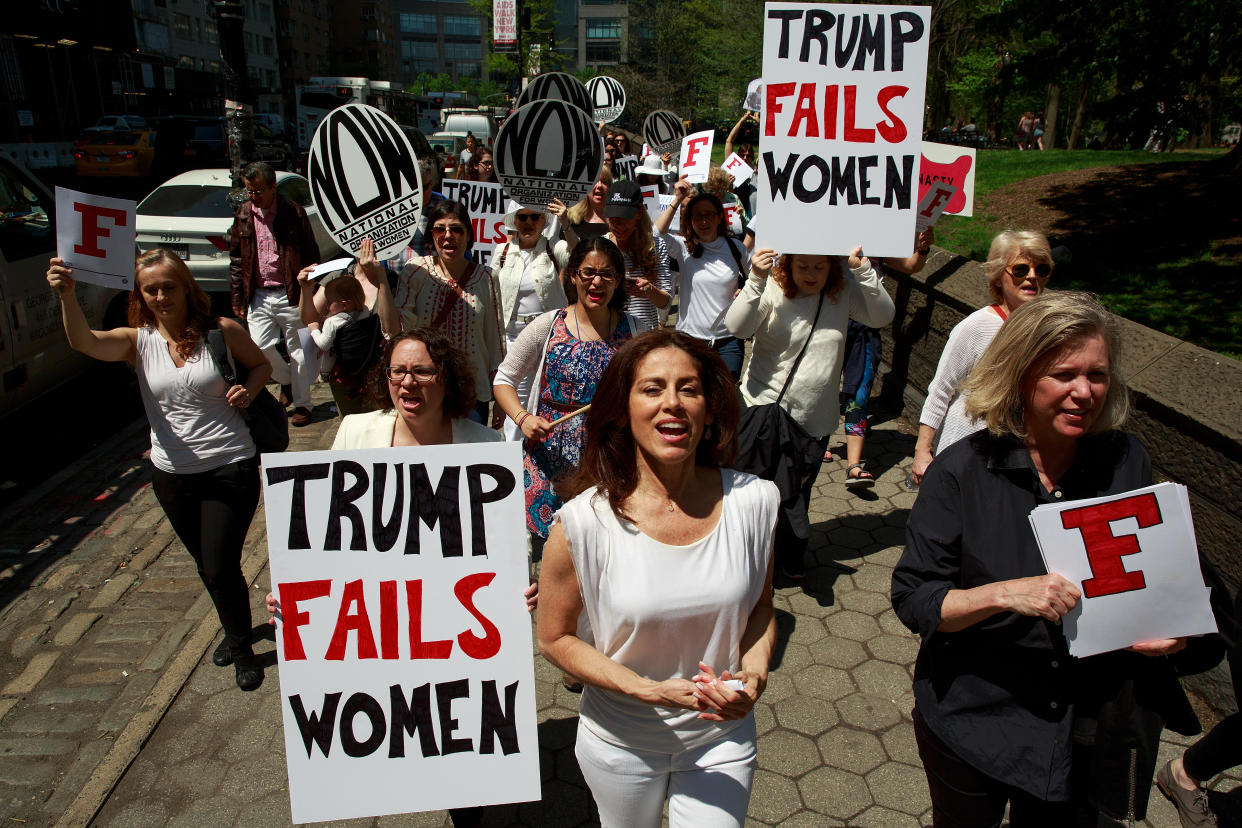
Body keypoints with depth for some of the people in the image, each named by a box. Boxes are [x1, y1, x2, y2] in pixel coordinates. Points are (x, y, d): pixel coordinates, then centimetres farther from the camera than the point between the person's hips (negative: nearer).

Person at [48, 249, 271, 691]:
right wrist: (67, 296, -41)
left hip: (231, 468, -3)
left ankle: (242, 649, 21)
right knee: (206, 566, 19)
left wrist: (248, 389, -13)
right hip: (173, 475, 4)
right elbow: (83, 341, -23)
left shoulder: (221, 331, -7)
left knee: (220, 568, -4)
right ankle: (235, 630, 45)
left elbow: (262, 364, 9)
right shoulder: (138, 341, -3)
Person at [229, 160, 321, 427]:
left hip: (290, 295, -4)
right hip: (258, 295, 4)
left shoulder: (293, 212, -5)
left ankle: (302, 404, 16)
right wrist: (237, 298, 9)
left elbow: (311, 256, -3)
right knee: (260, 347, -1)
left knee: (297, 350, 3)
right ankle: (287, 380, 29)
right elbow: (236, 259, 12)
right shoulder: (243, 214, 7)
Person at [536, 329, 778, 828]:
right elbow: (555, 638, -11)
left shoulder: (751, 502, -15)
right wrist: (649, 690, -22)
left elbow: (761, 607, 2)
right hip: (622, 743, -1)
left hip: (721, 736, 1)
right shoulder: (584, 522, -24)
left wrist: (755, 674, -17)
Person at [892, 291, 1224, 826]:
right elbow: (912, 600, -17)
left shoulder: (1127, 463, -7)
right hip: (975, 724, -2)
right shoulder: (961, 471, -18)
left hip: (1087, 733, 3)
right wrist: (1005, 593, -32)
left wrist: (1170, 632, -13)